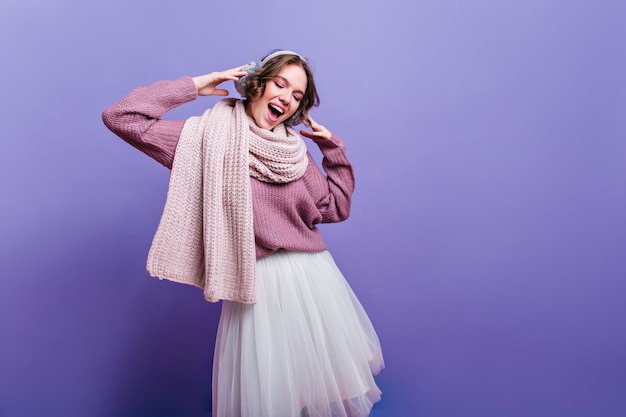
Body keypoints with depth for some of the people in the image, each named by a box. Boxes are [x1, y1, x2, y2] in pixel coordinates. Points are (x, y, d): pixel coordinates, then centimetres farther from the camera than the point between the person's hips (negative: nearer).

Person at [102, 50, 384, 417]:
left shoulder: (295, 149, 6)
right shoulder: (209, 135, -5)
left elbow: (336, 208, 10)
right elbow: (121, 117, -9)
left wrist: (333, 146, 6)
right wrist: (195, 86, -4)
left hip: (313, 279, 4)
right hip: (257, 287, -4)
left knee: (323, 380, 18)